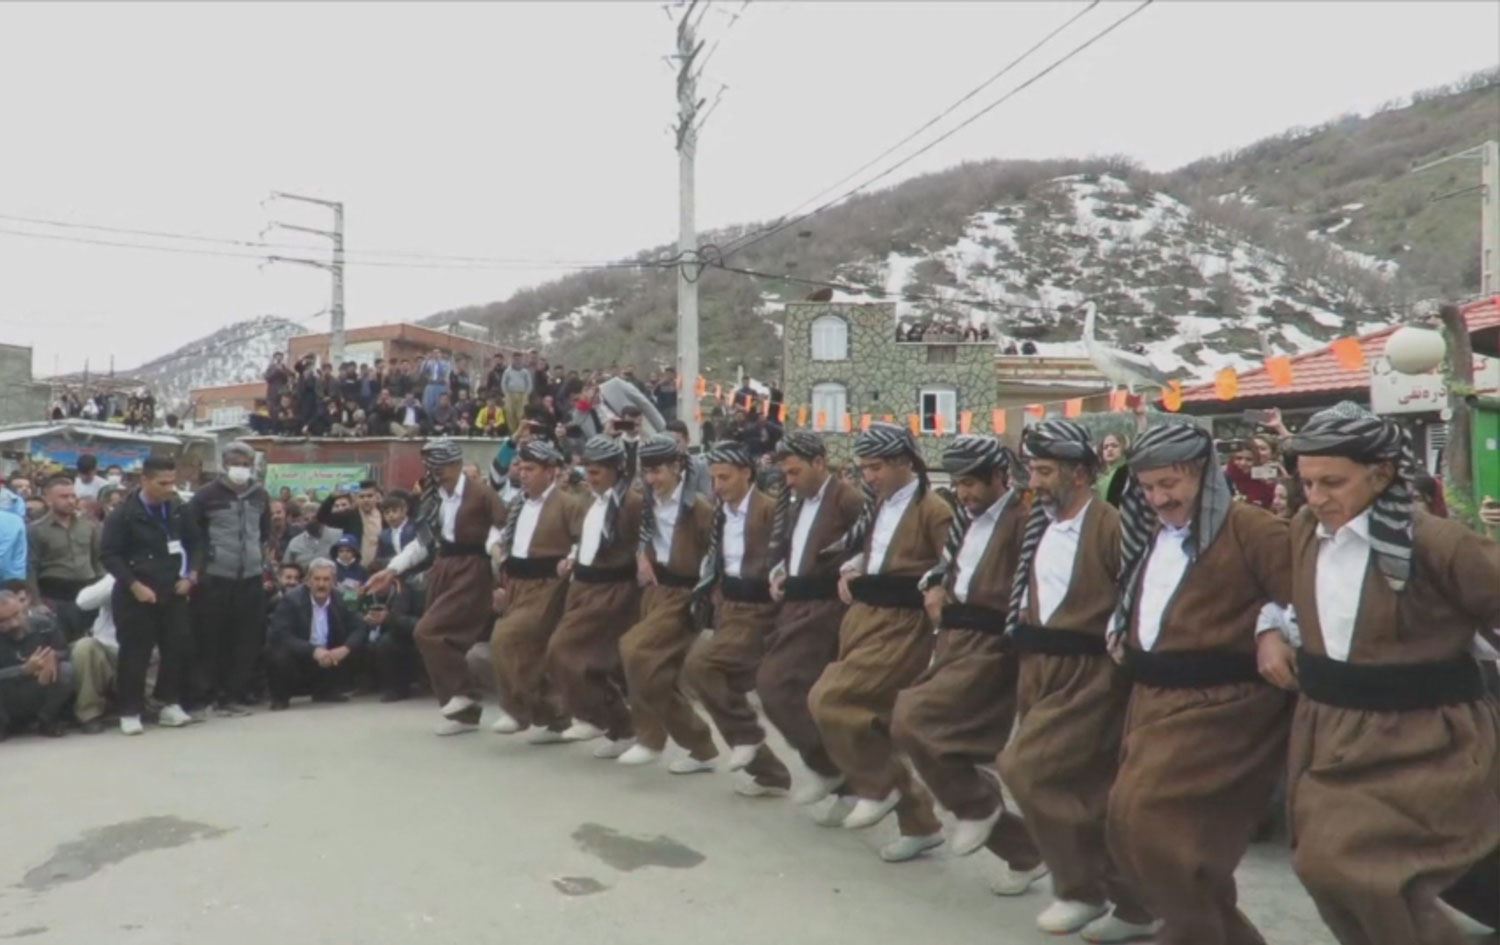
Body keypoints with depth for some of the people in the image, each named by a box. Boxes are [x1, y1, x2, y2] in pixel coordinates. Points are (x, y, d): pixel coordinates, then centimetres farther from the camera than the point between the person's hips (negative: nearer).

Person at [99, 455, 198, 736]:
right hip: (135, 595, -4)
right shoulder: (124, 513, -10)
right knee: (135, 653, 0)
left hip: (172, 592, 4)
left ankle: (170, 703, 17)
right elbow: (108, 554, -12)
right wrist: (134, 585, -17)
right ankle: (130, 712, 9)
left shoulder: (178, 510, 4)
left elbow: (193, 544, 14)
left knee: (178, 647, 3)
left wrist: (189, 576, 2)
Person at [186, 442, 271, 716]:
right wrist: (197, 566, -4)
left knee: (247, 640, 6)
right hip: (215, 578, -4)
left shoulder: (261, 495, 9)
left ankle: (237, 694, 16)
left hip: (251, 578, 4)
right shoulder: (207, 495, -5)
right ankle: (214, 695, 11)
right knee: (213, 640, 1)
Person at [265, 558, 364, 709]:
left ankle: (326, 691, 9)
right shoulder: (291, 600, -16)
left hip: (328, 658, 5)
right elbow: (280, 635, -28)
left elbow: (360, 628, -5)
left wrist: (345, 648, -27)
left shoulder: (340, 601, -1)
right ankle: (280, 696, -3)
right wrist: (313, 650, -40)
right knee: (280, 655, -34)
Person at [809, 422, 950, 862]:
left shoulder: (933, 509, -12)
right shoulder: (878, 506, 13)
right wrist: (850, 571, 10)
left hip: (902, 625, -9)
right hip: (865, 618, 9)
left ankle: (877, 786, 3)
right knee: (876, 720, 11)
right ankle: (919, 823, 24)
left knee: (828, 698, -18)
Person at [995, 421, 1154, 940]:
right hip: (1042, 669, 8)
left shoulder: (1111, 526, -15)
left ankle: (1080, 888, 5)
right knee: (1091, 794, 13)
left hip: (1090, 675, -8)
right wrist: (1025, 630, 13)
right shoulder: (1039, 522, 8)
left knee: (1023, 765, -15)